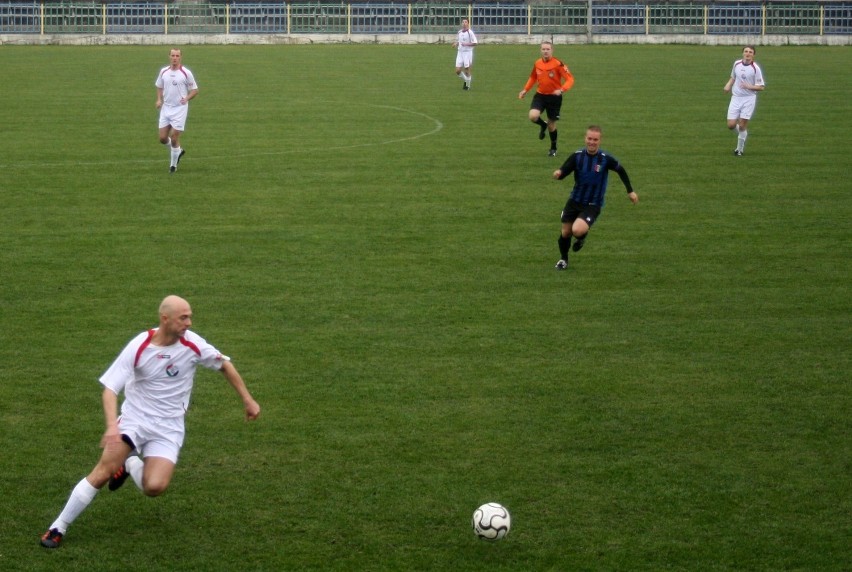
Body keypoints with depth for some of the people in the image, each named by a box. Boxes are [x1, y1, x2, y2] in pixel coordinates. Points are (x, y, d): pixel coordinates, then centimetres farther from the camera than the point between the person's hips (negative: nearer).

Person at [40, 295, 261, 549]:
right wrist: (112, 425, -30)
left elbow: (225, 365, 7)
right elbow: (110, 388, -14)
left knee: (154, 487, -20)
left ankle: (130, 466, 16)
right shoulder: (138, 347, -14)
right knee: (102, 473, -18)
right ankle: (58, 528, -4)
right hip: (134, 419, -1)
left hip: (168, 428, 1)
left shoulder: (192, 344, -11)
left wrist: (247, 400, 9)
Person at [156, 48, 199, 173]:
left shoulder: (186, 73, -8)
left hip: (180, 109, -4)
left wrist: (186, 98, -19)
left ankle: (173, 164, 12)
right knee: (163, 138, 2)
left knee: (174, 138, -6)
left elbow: (195, 90, -1)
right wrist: (159, 100, 1)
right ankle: (178, 151, 31)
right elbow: (159, 87, 19)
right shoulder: (163, 71, 4)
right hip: (166, 108, 4)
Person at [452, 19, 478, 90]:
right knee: (458, 71, -1)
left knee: (467, 70, -2)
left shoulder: (470, 32, -8)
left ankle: (467, 85, 17)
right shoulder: (459, 32, 10)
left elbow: (475, 43, -11)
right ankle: (465, 80, 26)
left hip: (468, 52, -5)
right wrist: (455, 44, 2)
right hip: (460, 52, 5)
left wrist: (466, 44, -22)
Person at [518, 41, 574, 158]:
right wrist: (525, 90, 9)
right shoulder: (537, 64, -1)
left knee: (551, 125, 7)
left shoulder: (558, 64, -16)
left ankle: (553, 148, 32)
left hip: (554, 97, -3)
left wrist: (561, 90, -34)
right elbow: (533, 77, 18)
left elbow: (570, 79, -19)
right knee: (533, 116, -23)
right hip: (540, 95, 3)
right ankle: (543, 125, 15)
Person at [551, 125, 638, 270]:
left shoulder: (606, 159, -16)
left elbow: (621, 170, 2)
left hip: (593, 205, -3)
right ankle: (563, 259, 39)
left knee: (577, 230, -25)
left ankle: (582, 236, 14)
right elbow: (563, 171, -10)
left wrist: (630, 190, 6)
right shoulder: (577, 156, -10)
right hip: (574, 201, 3)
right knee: (565, 233, 9)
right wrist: (558, 174, -35)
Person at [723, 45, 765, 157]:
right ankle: (743, 135, 28)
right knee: (731, 125, -5)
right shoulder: (737, 64, 4)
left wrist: (749, 86, -24)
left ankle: (740, 149, 11)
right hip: (736, 98, 4)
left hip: (749, 98, -4)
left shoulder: (755, 68, -9)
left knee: (742, 126, -6)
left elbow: (761, 87, -7)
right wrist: (728, 85, 3)